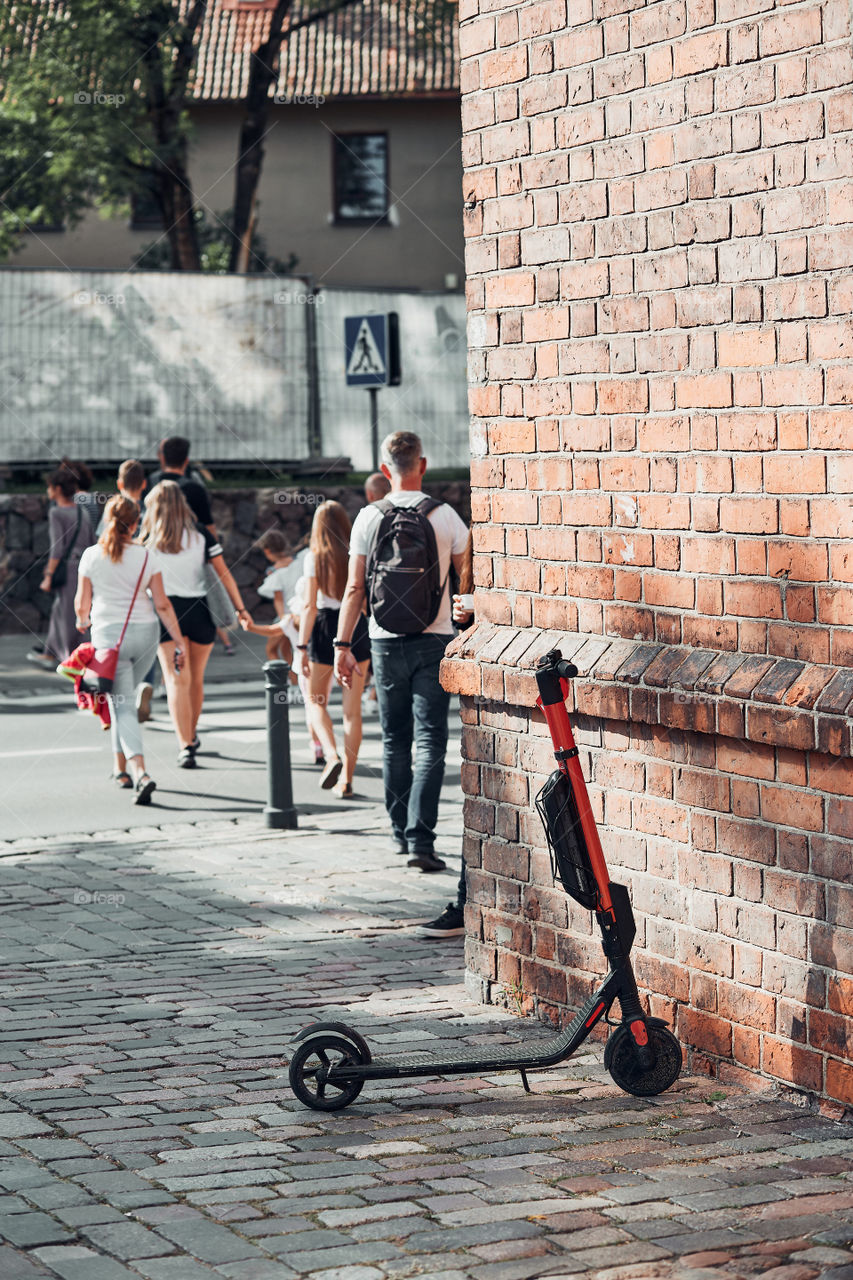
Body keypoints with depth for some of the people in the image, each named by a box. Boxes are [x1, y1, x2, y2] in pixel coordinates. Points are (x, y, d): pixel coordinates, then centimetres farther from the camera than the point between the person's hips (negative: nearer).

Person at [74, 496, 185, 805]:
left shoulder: (92, 556, -4)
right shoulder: (146, 557, -2)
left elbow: (82, 604, 1)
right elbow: (162, 605, -3)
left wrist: (83, 621, 23)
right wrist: (178, 641, 2)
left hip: (108, 633, -2)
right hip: (145, 632, 2)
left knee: (122, 704, -4)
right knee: (122, 697, 22)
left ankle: (140, 773, -21)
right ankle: (121, 766, 29)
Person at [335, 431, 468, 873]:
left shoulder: (368, 518, -2)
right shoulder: (444, 516, -5)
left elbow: (355, 587, -2)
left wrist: (342, 644, 3)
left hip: (386, 642, 2)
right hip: (433, 641, -2)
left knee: (395, 740, 15)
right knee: (430, 742, -3)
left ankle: (400, 832, 23)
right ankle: (420, 838, -14)